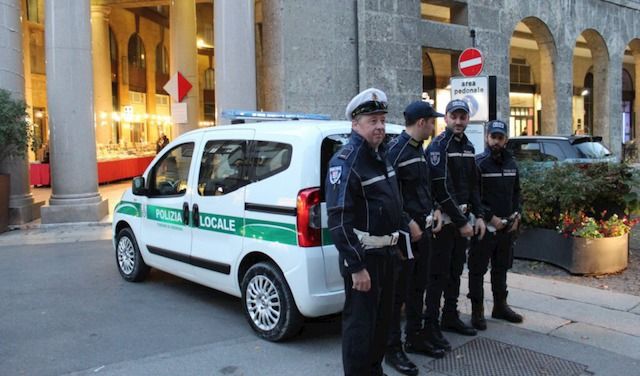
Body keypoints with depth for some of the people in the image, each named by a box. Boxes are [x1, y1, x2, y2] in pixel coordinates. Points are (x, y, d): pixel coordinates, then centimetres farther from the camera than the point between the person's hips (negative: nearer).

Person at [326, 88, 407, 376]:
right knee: (360, 322, 0)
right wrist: (356, 266, -25)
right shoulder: (346, 161, -18)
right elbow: (338, 220, -24)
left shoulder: (380, 155, 10)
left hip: (386, 253, 9)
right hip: (362, 256, -9)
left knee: (382, 317, 20)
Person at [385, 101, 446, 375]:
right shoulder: (395, 149, -14)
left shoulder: (419, 149, 14)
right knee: (398, 291, -1)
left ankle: (414, 338, 30)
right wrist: (408, 223, -18)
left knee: (418, 287, 17)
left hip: (423, 229, 9)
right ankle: (393, 348, 9)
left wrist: (434, 209, 10)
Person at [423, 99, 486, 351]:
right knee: (439, 273, -5)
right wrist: (462, 222, -17)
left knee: (456, 270, 15)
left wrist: (478, 215, 7)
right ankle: (431, 326, 2)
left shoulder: (468, 147, 13)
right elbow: (442, 190, -19)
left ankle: (450, 317, 27)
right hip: (444, 219, -8)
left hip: (463, 218, 8)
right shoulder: (438, 146, -13)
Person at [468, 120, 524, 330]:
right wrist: (490, 217, -17)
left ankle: (500, 306, 29)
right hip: (484, 226, -6)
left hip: (507, 226, 6)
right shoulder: (479, 163, -10)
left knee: (501, 268, 17)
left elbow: (516, 192, 18)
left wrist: (516, 215, 4)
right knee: (478, 269, 1)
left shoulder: (511, 164, 10)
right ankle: (477, 311, 9)